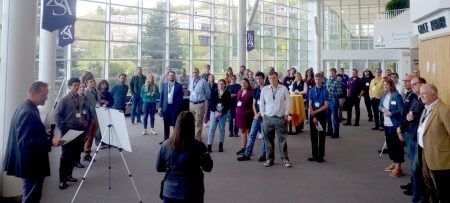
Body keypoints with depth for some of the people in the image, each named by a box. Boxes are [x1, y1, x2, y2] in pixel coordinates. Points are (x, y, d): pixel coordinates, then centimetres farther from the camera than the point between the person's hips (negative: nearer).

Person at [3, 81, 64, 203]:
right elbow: (25, 142, -28)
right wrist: (50, 141, -32)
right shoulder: (29, 113, -24)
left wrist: (45, 134, 12)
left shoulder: (25, 108, 8)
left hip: (29, 161, 11)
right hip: (30, 163, -11)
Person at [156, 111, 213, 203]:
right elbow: (208, 168, -5)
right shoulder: (198, 146, -19)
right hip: (192, 194, -2)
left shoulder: (165, 145, -11)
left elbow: (159, 168, 2)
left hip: (169, 193, 2)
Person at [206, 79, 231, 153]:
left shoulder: (227, 93, 0)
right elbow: (211, 102, 2)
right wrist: (215, 111, -10)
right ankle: (209, 145, -2)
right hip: (214, 112, 1)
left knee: (222, 129, 5)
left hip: (223, 113, -1)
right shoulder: (214, 92, 4)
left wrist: (221, 113, -12)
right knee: (212, 128, -2)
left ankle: (221, 145, 14)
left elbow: (228, 105, -3)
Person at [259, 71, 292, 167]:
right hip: (268, 118, 2)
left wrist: (286, 114, -1)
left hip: (280, 118, -1)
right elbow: (261, 103, 9)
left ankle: (285, 159, 9)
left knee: (282, 139, 0)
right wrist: (263, 114, 5)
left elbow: (288, 101, 2)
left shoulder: (283, 88, -1)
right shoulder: (264, 89, 3)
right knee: (268, 140, 7)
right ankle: (269, 159, 18)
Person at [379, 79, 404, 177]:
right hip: (386, 123, 8)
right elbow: (380, 106, 14)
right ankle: (394, 163, 29)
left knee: (396, 144, -2)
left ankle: (398, 167, 4)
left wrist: (391, 113, -25)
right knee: (389, 143, 15)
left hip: (394, 124, -8)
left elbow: (401, 110, -17)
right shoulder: (384, 95, 10)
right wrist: (382, 109, -7)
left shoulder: (396, 96, -14)